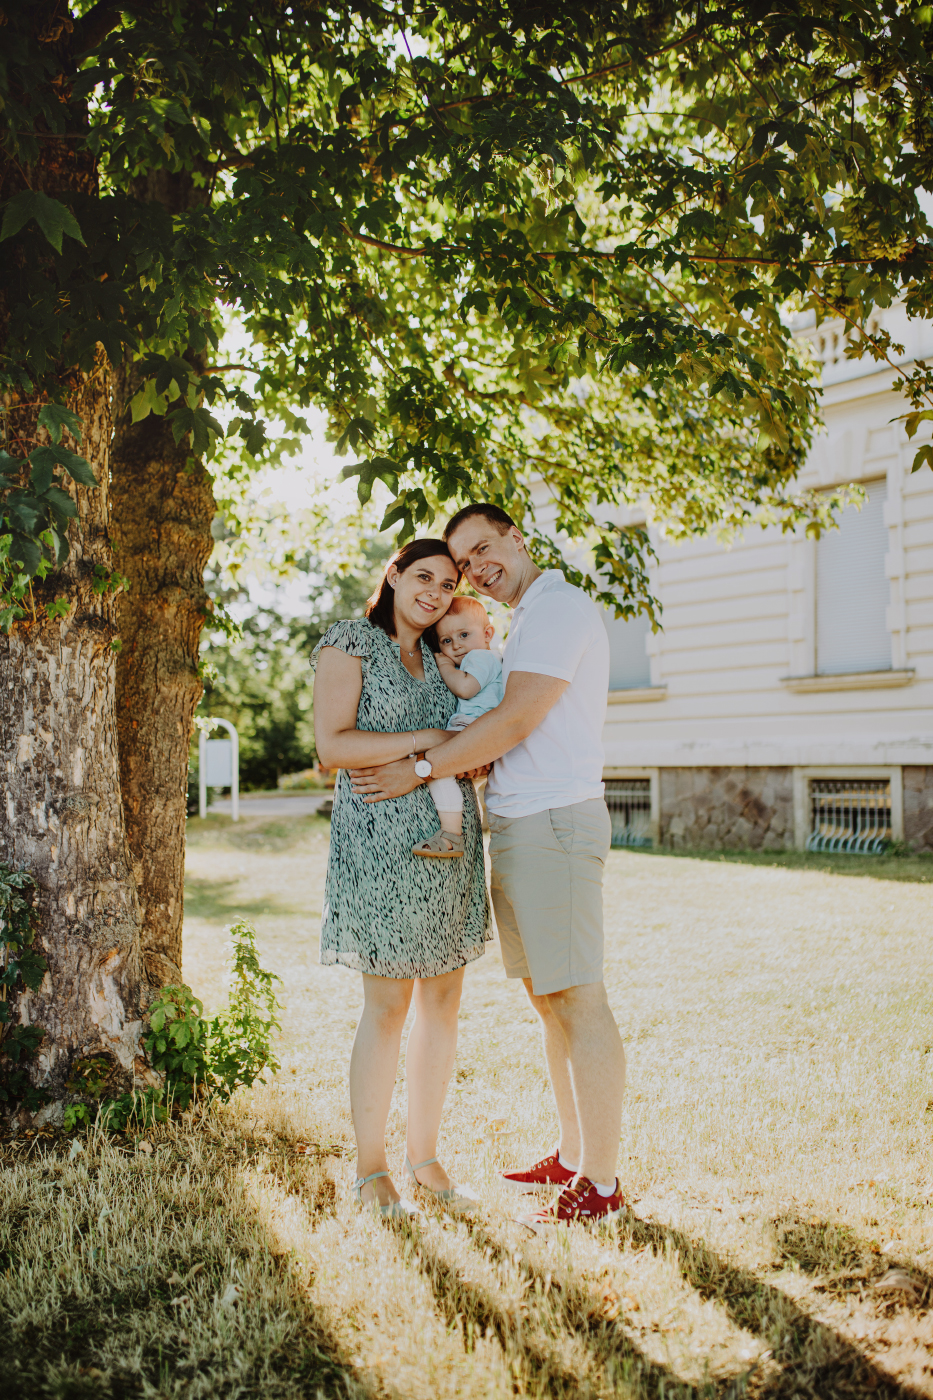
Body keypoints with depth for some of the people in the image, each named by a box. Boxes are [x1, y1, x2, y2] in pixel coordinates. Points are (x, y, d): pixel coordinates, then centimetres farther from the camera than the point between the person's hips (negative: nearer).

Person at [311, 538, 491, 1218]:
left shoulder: (441, 659, 18)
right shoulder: (351, 643, -2)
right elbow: (333, 745, -12)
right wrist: (426, 741, -15)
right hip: (382, 840, -7)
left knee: (443, 1003, 8)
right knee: (388, 1007, -3)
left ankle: (426, 1156, 21)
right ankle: (371, 1169, 11)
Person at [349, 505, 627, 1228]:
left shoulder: (559, 606, -8)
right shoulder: (531, 622, 23)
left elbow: (518, 720, -17)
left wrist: (419, 769, -13)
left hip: (553, 821, -10)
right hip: (517, 828, 10)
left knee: (577, 999, -8)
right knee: (550, 1001, 13)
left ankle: (601, 1185, -3)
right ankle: (573, 1157, 22)